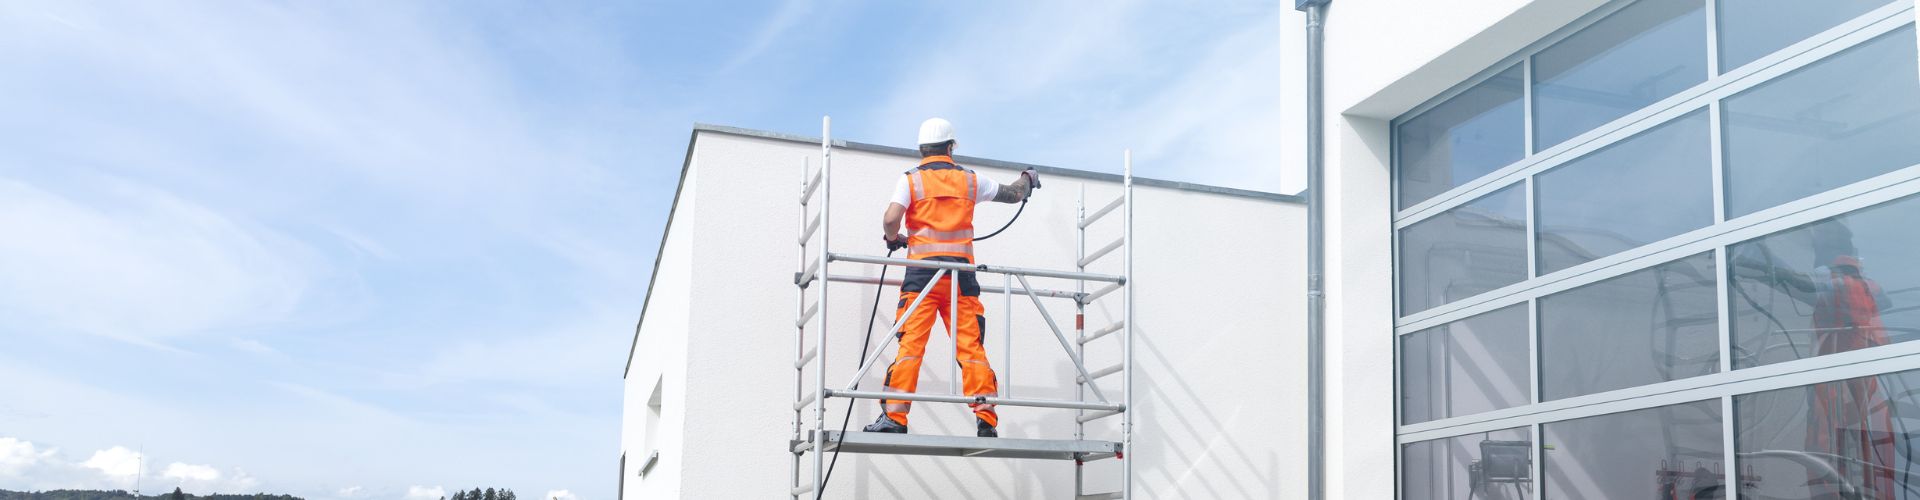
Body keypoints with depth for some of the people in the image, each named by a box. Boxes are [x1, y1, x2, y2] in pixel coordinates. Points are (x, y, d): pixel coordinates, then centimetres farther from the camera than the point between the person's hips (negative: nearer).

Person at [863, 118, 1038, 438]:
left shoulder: (910, 180, 5)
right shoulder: (970, 180, 13)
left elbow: (891, 219, -9)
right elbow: (1014, 194, 24)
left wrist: (893, 239, 13)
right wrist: (1028, 179, 46)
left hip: (922, 272, -2)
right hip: (961, 273, 2)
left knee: (910, 344, -4)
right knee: (972, 347, 1)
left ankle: (894, 416, -11)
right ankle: (987, 421, -3)